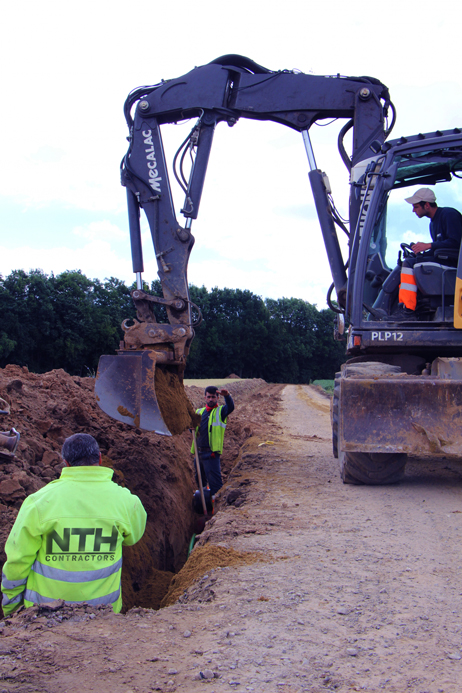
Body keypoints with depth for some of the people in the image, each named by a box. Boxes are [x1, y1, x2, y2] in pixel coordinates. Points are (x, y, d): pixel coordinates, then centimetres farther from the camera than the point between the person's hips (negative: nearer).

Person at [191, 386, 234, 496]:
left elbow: (230, 407, -22)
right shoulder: (199, 412, 17)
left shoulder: (220, 411, 0)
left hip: (211, 453, -6)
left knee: (215, 482, -10)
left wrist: (227, 396, -43)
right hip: (199, 452, 6)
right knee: (200, 480, 19)